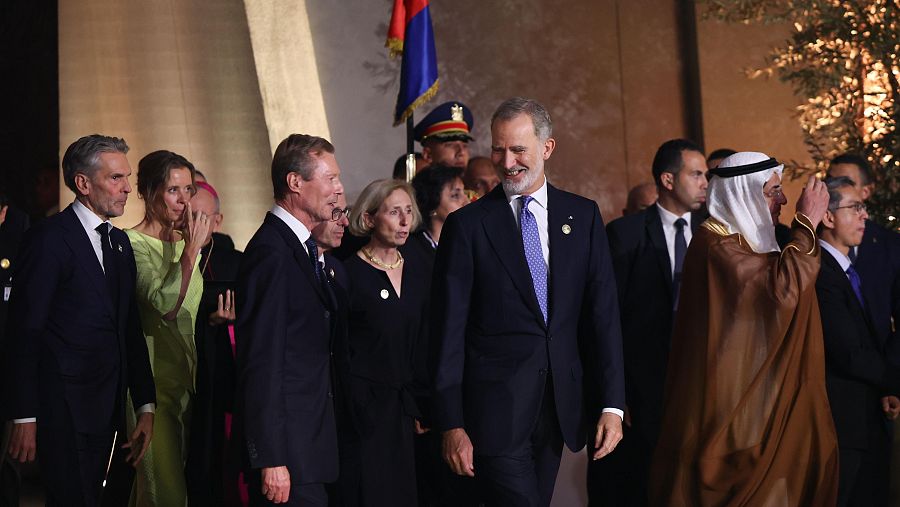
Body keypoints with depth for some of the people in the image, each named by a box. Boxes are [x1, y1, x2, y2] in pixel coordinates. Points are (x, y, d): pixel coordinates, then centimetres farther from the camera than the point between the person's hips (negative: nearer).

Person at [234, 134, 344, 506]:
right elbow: (261, 361, -20)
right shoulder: (271, 252, -16)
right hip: (287, 446, -9)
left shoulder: (302, 247, 15)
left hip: (308, 435, 10)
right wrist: (270, 459, -21)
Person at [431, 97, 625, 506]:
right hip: (496, 408, -3)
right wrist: (451, 424, -7)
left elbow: (603, 313, 4)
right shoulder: (467, 225, -2)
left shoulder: (583, 216, 7)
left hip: (560, 406, 3)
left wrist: (611, 405, -3)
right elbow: (449, 330, -3)